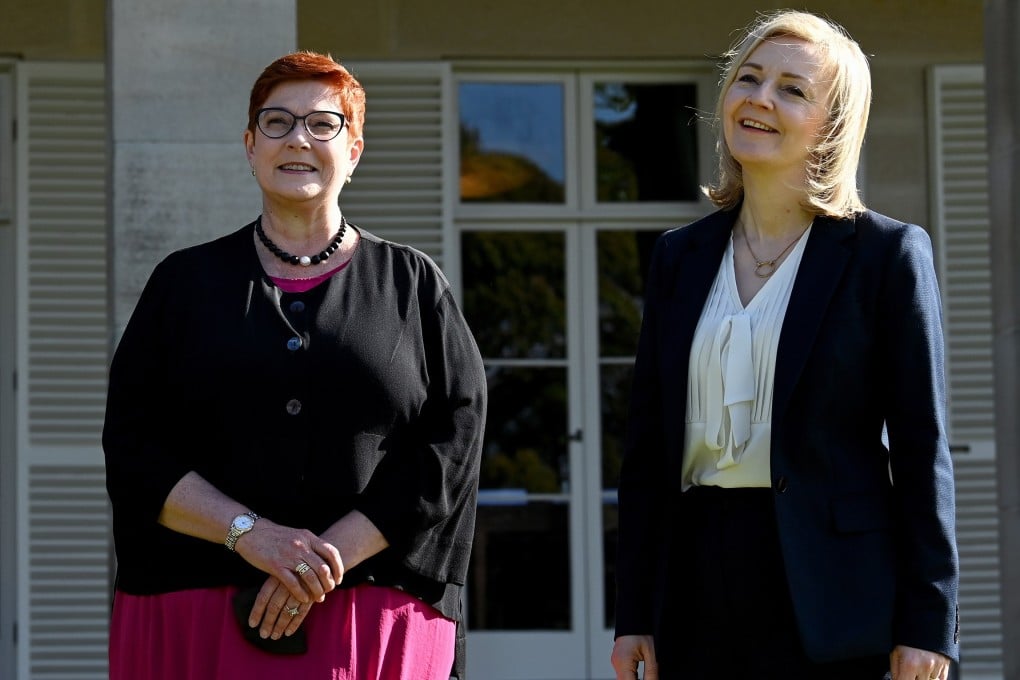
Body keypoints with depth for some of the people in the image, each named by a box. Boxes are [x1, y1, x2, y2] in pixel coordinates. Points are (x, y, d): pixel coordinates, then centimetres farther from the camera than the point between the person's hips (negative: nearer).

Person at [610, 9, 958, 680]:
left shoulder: (888, 252, 0)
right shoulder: (680, 257, 14)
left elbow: (922, 448, -3)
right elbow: (647, 445, 13)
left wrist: (927, 623, -8)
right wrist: (634, 616, 9)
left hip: (828, 597, -4)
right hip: (700, 590, 4)